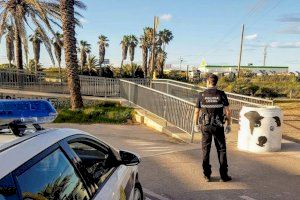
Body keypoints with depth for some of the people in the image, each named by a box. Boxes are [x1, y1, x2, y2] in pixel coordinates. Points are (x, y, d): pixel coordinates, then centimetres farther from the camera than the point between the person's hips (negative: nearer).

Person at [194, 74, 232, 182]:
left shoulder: (202, 95, -5)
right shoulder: (221, 94, -6)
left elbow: (196, 112, -1)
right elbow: (228, 111, -7)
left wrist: (196, 125, 13)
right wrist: (229, 125, 4)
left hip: (205, 125, 1)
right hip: (218, 126, 0)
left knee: (206, 150, 9)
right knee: (221, 150, 8)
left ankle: (207, 175, 13)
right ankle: (223, 175, 10)